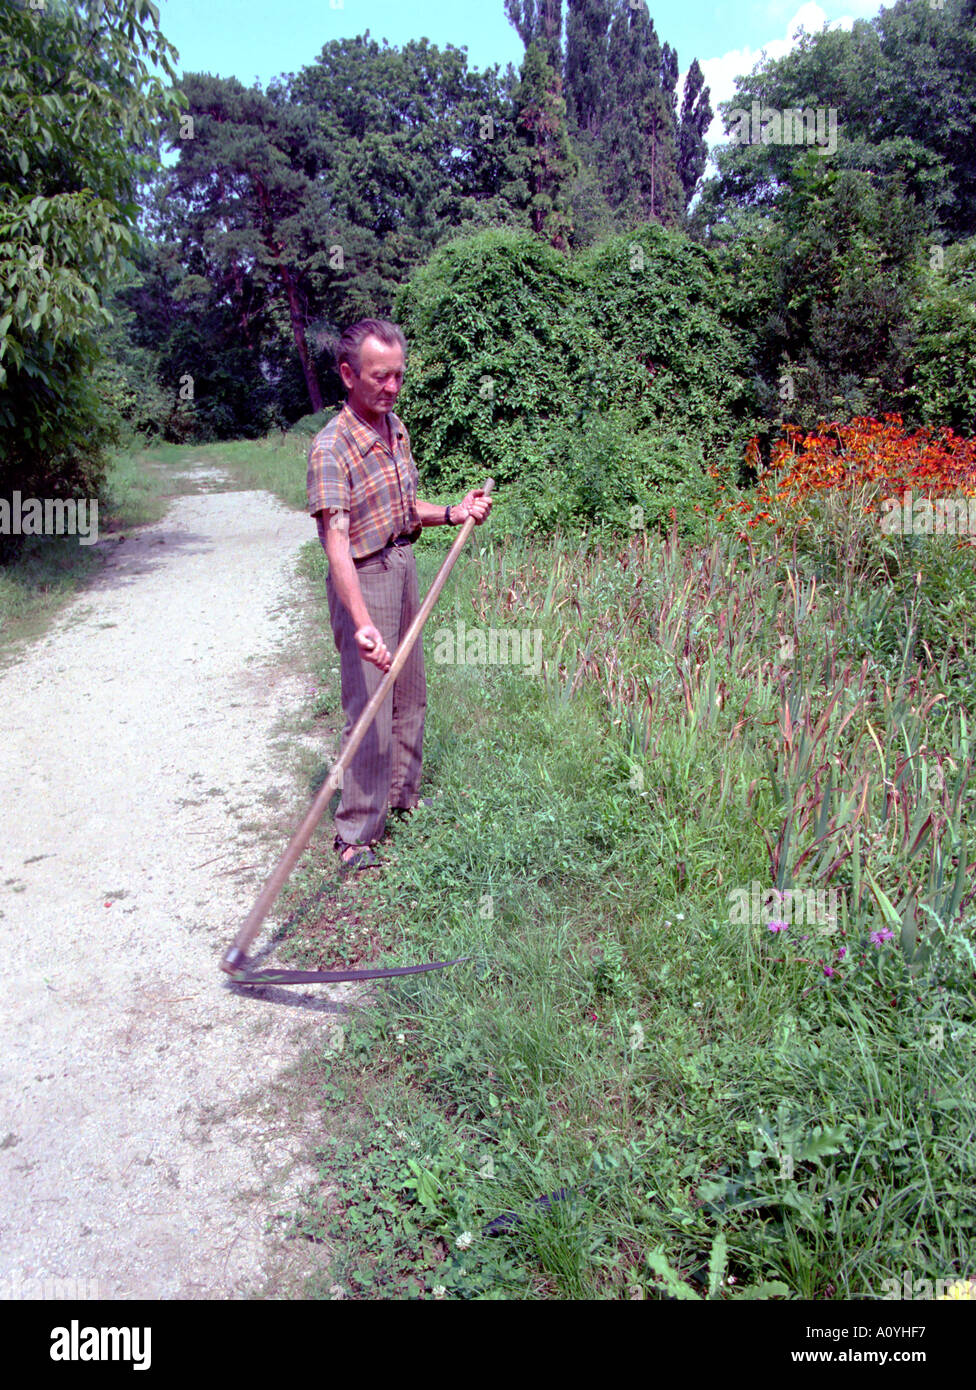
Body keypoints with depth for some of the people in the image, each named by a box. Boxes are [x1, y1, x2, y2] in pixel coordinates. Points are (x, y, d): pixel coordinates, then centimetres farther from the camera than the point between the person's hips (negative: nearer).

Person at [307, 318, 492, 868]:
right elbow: (337, 543, -30)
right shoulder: (333, 446, -20)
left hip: (405, 569, 8)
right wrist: (362, 622, -41)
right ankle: (357, 835, 8)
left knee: (410, 696, 19)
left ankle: (402, 796, 39)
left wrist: (454, 513, 1)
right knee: (371, 710, -5)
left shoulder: (397, 428, 6)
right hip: (364, 580, -8)